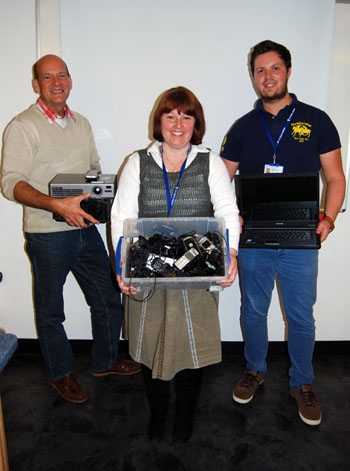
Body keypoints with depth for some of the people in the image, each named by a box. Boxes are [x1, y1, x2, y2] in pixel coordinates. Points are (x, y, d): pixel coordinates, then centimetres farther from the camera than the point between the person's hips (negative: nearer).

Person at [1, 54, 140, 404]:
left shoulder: (81, 123, 13)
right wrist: (57, 205, -30)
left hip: (86, 229, 6)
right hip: (47, 235, -6)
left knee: (108, 299, 14)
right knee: (50, 310, 11)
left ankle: (105, 361, 37)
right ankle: (61, 373, 34)